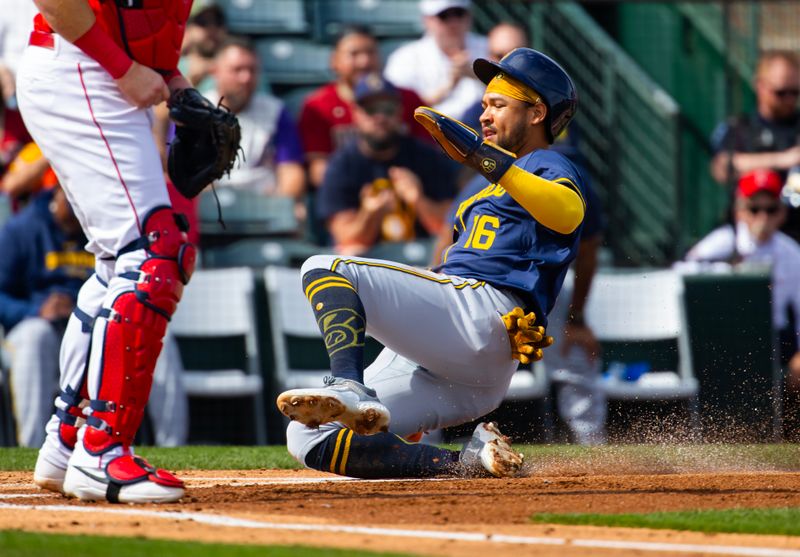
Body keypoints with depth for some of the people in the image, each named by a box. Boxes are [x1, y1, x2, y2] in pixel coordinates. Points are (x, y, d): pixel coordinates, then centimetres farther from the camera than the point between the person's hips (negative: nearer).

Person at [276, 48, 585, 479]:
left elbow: (567, 213, -20)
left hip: (480, 313, -9)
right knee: (309, 439, -4)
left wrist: (480, 156, -30)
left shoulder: (549, 168, 6)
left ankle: (350, 390, -43)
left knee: (325, 269, -21)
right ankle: (469, 460, -12)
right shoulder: (497, 189, 36)